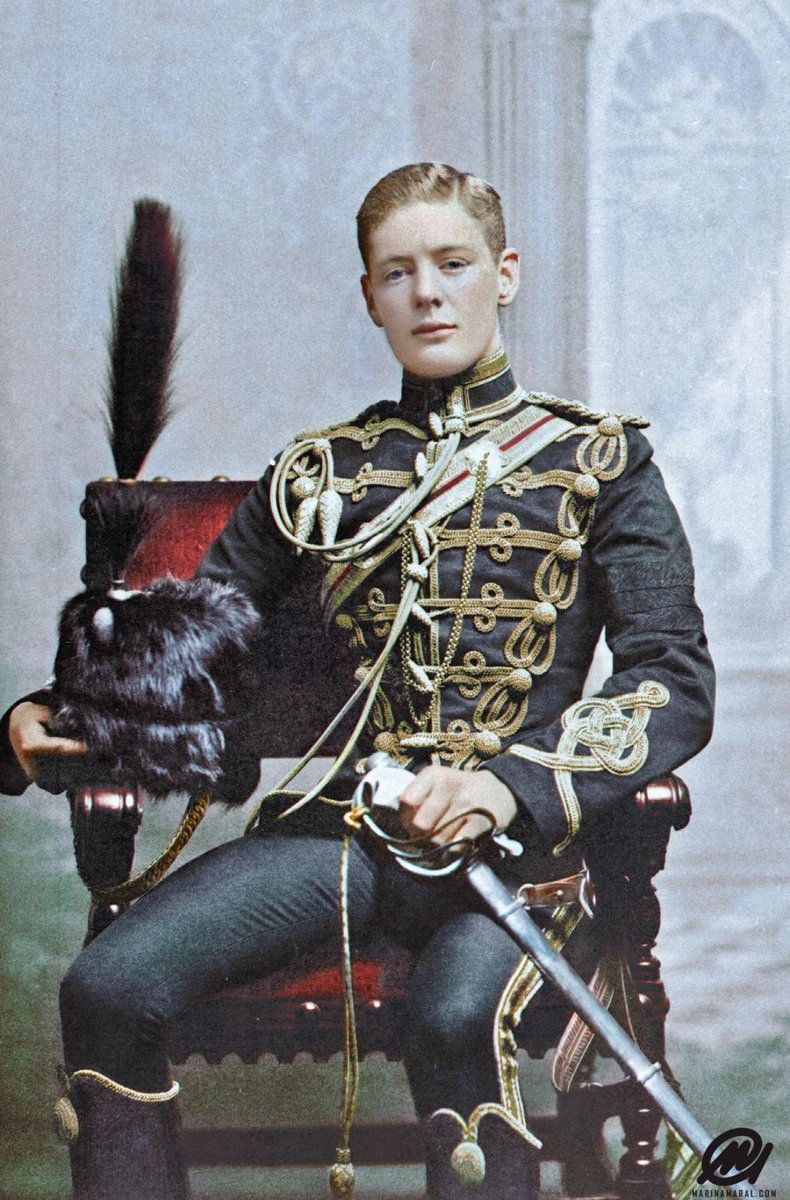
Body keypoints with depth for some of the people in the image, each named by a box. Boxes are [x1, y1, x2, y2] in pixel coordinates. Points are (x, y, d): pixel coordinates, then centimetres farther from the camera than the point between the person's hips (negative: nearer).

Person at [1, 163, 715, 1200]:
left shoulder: (597, 462, 10)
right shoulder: (322, 471, 19)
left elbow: (676, 685, 1)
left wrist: (509, 784, -17)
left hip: (520, 835, -3)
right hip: (345, 817, 3)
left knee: (456, 1020, -37)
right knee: (107, 989, -21)